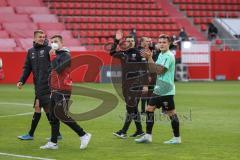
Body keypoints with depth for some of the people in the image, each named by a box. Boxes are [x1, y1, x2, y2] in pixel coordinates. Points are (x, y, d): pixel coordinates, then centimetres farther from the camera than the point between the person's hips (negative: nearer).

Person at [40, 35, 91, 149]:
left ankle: (83, 135, -4)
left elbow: (57, 68, -25)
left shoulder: (65, 55, -11)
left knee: (62, 115, -11)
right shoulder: (56, 55, 16)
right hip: (55, 90, 9)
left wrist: (52, 56, -15)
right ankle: (53, 143, 14)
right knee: (53, 117, 9)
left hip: (62, 91, -9)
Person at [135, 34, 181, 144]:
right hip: (158, 89, 9)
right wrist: (148, 58, 1)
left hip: (166, 90, -9)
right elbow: (152, 70, 14)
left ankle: (177, 138, 6)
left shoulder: (169, 56, -14)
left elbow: (159, 70, -21)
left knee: (171, 113, -3)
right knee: (149, 109, 7)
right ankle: (148, 136, 12)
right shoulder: (161, 55, 14)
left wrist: (150, 58, -17)